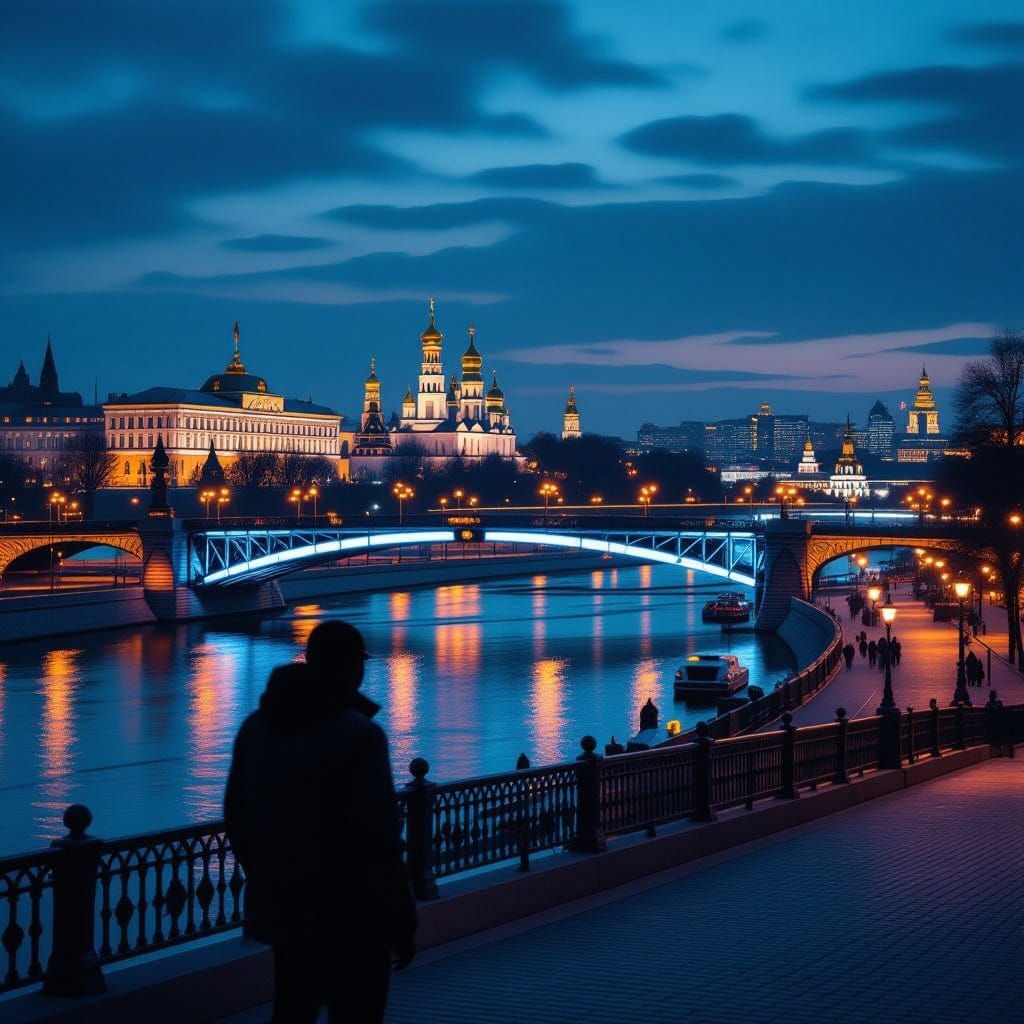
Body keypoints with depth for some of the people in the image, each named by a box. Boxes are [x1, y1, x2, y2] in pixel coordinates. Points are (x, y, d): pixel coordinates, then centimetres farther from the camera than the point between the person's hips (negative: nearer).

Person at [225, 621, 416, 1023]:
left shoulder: (256, 726, 4)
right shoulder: (359, 736, -17)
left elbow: (236, 819, 10)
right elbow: (377, 838, -19)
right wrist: (402, 923, -11)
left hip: (283, 911, 7)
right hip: (350, 915, -7)